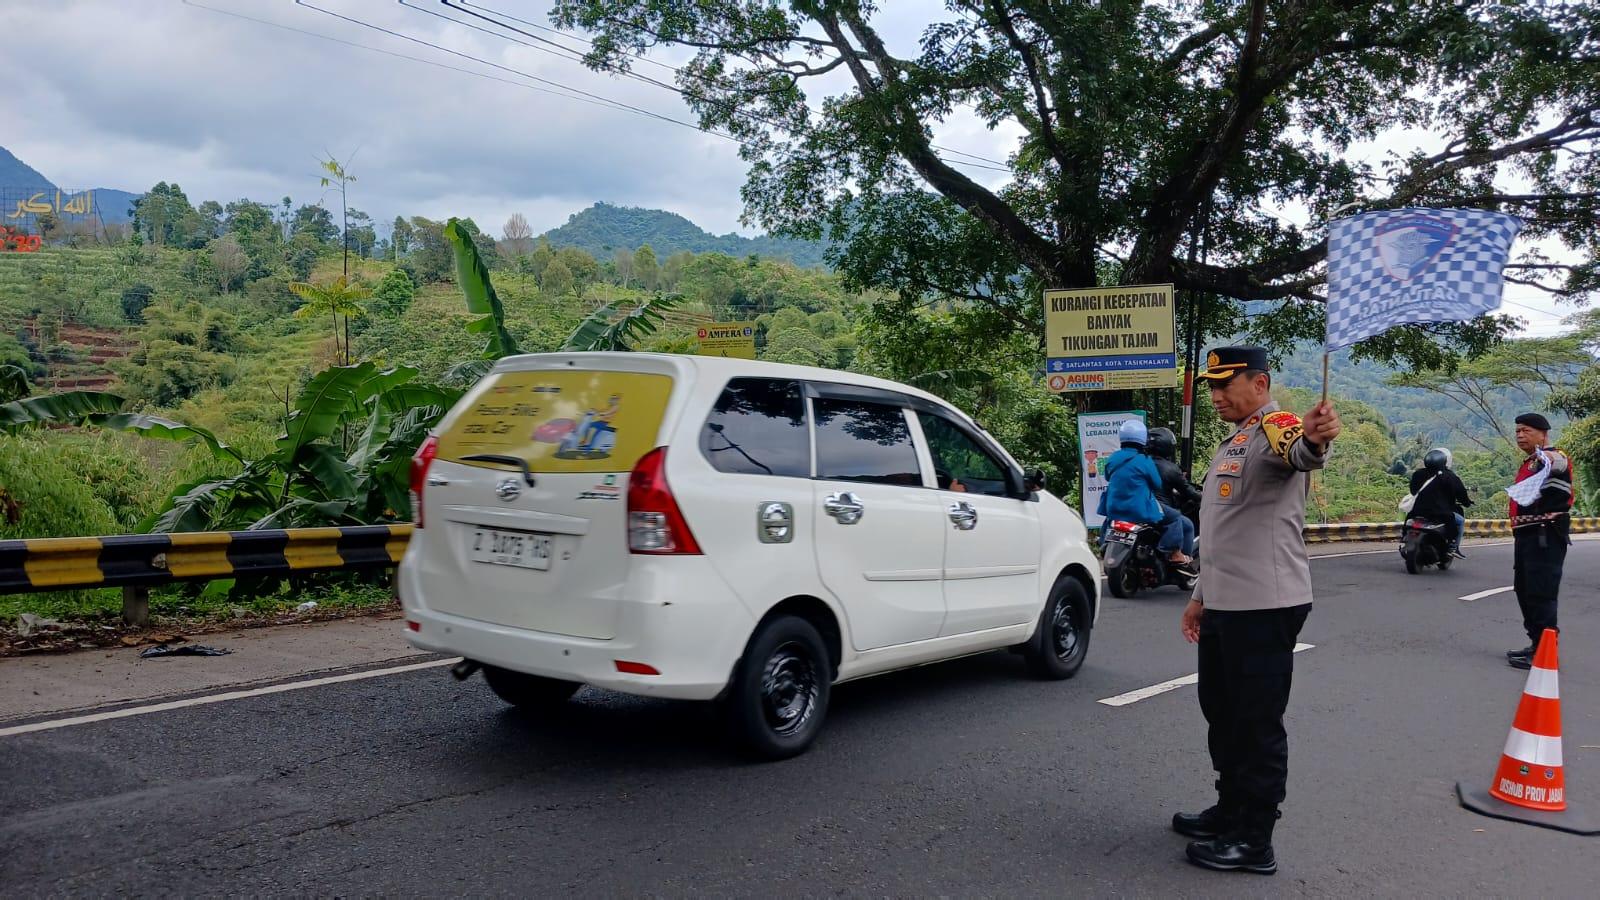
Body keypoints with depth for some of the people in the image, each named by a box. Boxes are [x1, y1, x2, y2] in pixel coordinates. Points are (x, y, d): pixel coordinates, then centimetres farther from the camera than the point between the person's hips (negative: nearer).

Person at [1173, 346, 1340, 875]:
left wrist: (1314, 439, -63)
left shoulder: (1276, 426, -13)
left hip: (1265, 607, -10)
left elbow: (1297, 453, -40)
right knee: (1222, 712, 21)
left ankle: (1254, 841, 9)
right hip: (1225, 606, 10)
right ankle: (1231, 812, 36)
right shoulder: (1235, 441, 19)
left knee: (1258, 724, -1)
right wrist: (1202, 596, 25)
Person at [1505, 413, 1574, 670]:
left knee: (1541, 595, -11)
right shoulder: (1529, 464, 21)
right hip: (1526, 535, 10)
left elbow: (1557, 462, -36)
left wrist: (1546, 456, -57)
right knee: (1524, 591, 15)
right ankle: (1536, 644, 25)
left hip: (1546, 537, -10)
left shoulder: (1555, 458, -10)